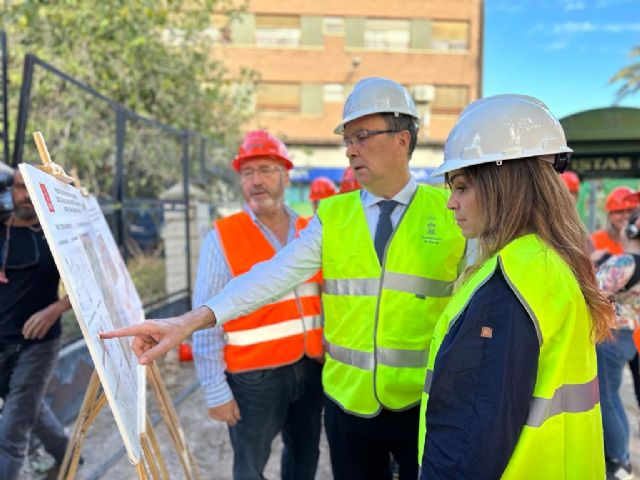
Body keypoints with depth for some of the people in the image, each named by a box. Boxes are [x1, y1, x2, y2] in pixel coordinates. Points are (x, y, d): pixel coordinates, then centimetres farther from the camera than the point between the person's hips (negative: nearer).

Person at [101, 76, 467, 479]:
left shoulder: (451, 212, -5)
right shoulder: (332, 215, -1)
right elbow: (276, 274, -13)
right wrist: (195, 319, -25)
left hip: (424, 403, -1)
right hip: (346, 399, 2)